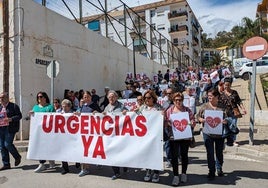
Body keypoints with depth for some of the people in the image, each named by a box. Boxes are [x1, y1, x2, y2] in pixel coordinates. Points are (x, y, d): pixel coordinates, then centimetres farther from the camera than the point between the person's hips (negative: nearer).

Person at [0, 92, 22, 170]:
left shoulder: (14, 106, -3)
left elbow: (19, 116, -7)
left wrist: (10, 119, -21)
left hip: (10, 129, -6)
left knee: (7, 144, -11)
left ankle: (17, 157, 16)